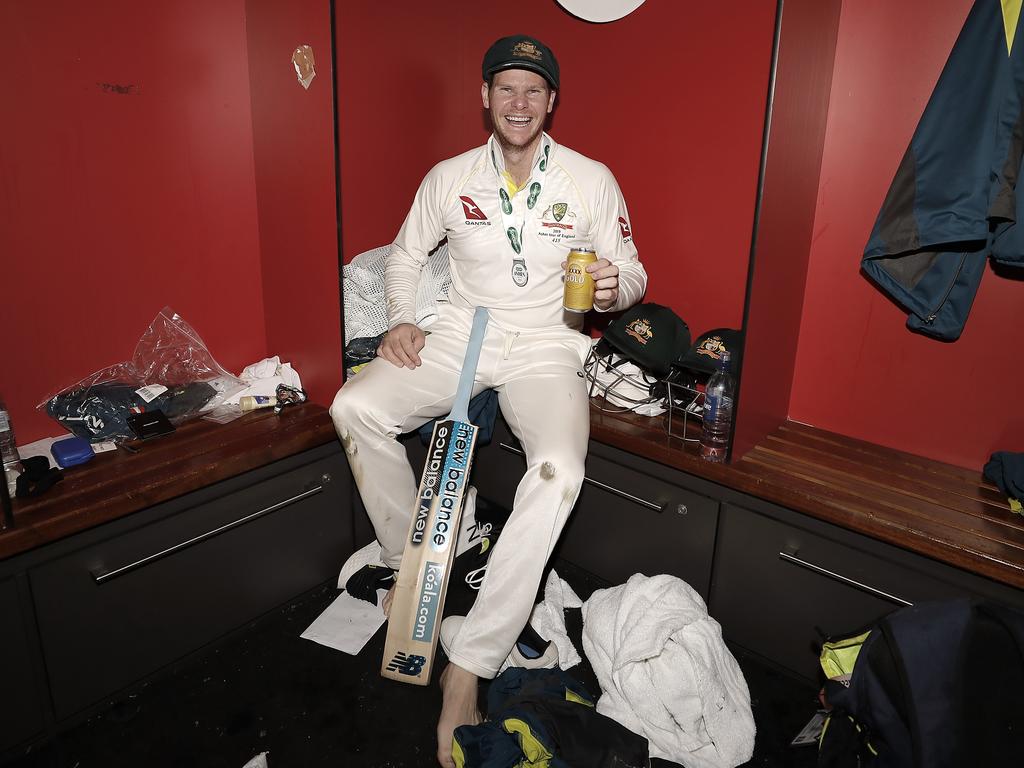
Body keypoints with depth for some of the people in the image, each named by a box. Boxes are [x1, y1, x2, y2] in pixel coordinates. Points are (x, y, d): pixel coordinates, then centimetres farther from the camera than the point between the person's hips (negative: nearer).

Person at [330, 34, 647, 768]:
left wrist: (614, 286, -20)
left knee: (559, 470, -32)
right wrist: (402, 321, 1)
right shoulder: (450, 177, 7)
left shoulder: (592, 180, 2)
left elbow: (631, 270, 5)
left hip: (546, 346, -2)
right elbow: (406, 254, 18)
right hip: (460, 331, 3)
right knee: (356, 408, -23)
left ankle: (470, 664, -21)